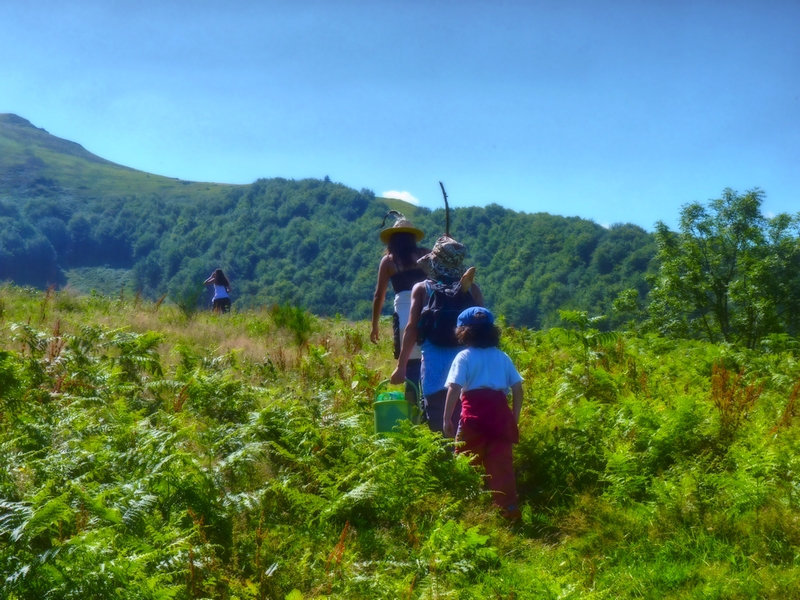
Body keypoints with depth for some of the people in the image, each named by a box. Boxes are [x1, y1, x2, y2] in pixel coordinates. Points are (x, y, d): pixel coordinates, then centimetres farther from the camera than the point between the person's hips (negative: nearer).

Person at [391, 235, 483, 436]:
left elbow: (412, 328, -1)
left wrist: (401, 365, 3)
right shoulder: (472, 289, 4)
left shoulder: (421, 289, 1)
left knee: (438, 423, 5)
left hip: (434, 361, -1)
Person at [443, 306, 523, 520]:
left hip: (474, 416, -4)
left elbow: (454, 389, -9)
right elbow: (517, 389, 10)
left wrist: (447, 418, -8)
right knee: (501, 463, 6)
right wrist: (514, 418, 18)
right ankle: (509, 508, 6)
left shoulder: (464, 357, 1)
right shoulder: (503, 357, 13)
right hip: (500, 415, 4)